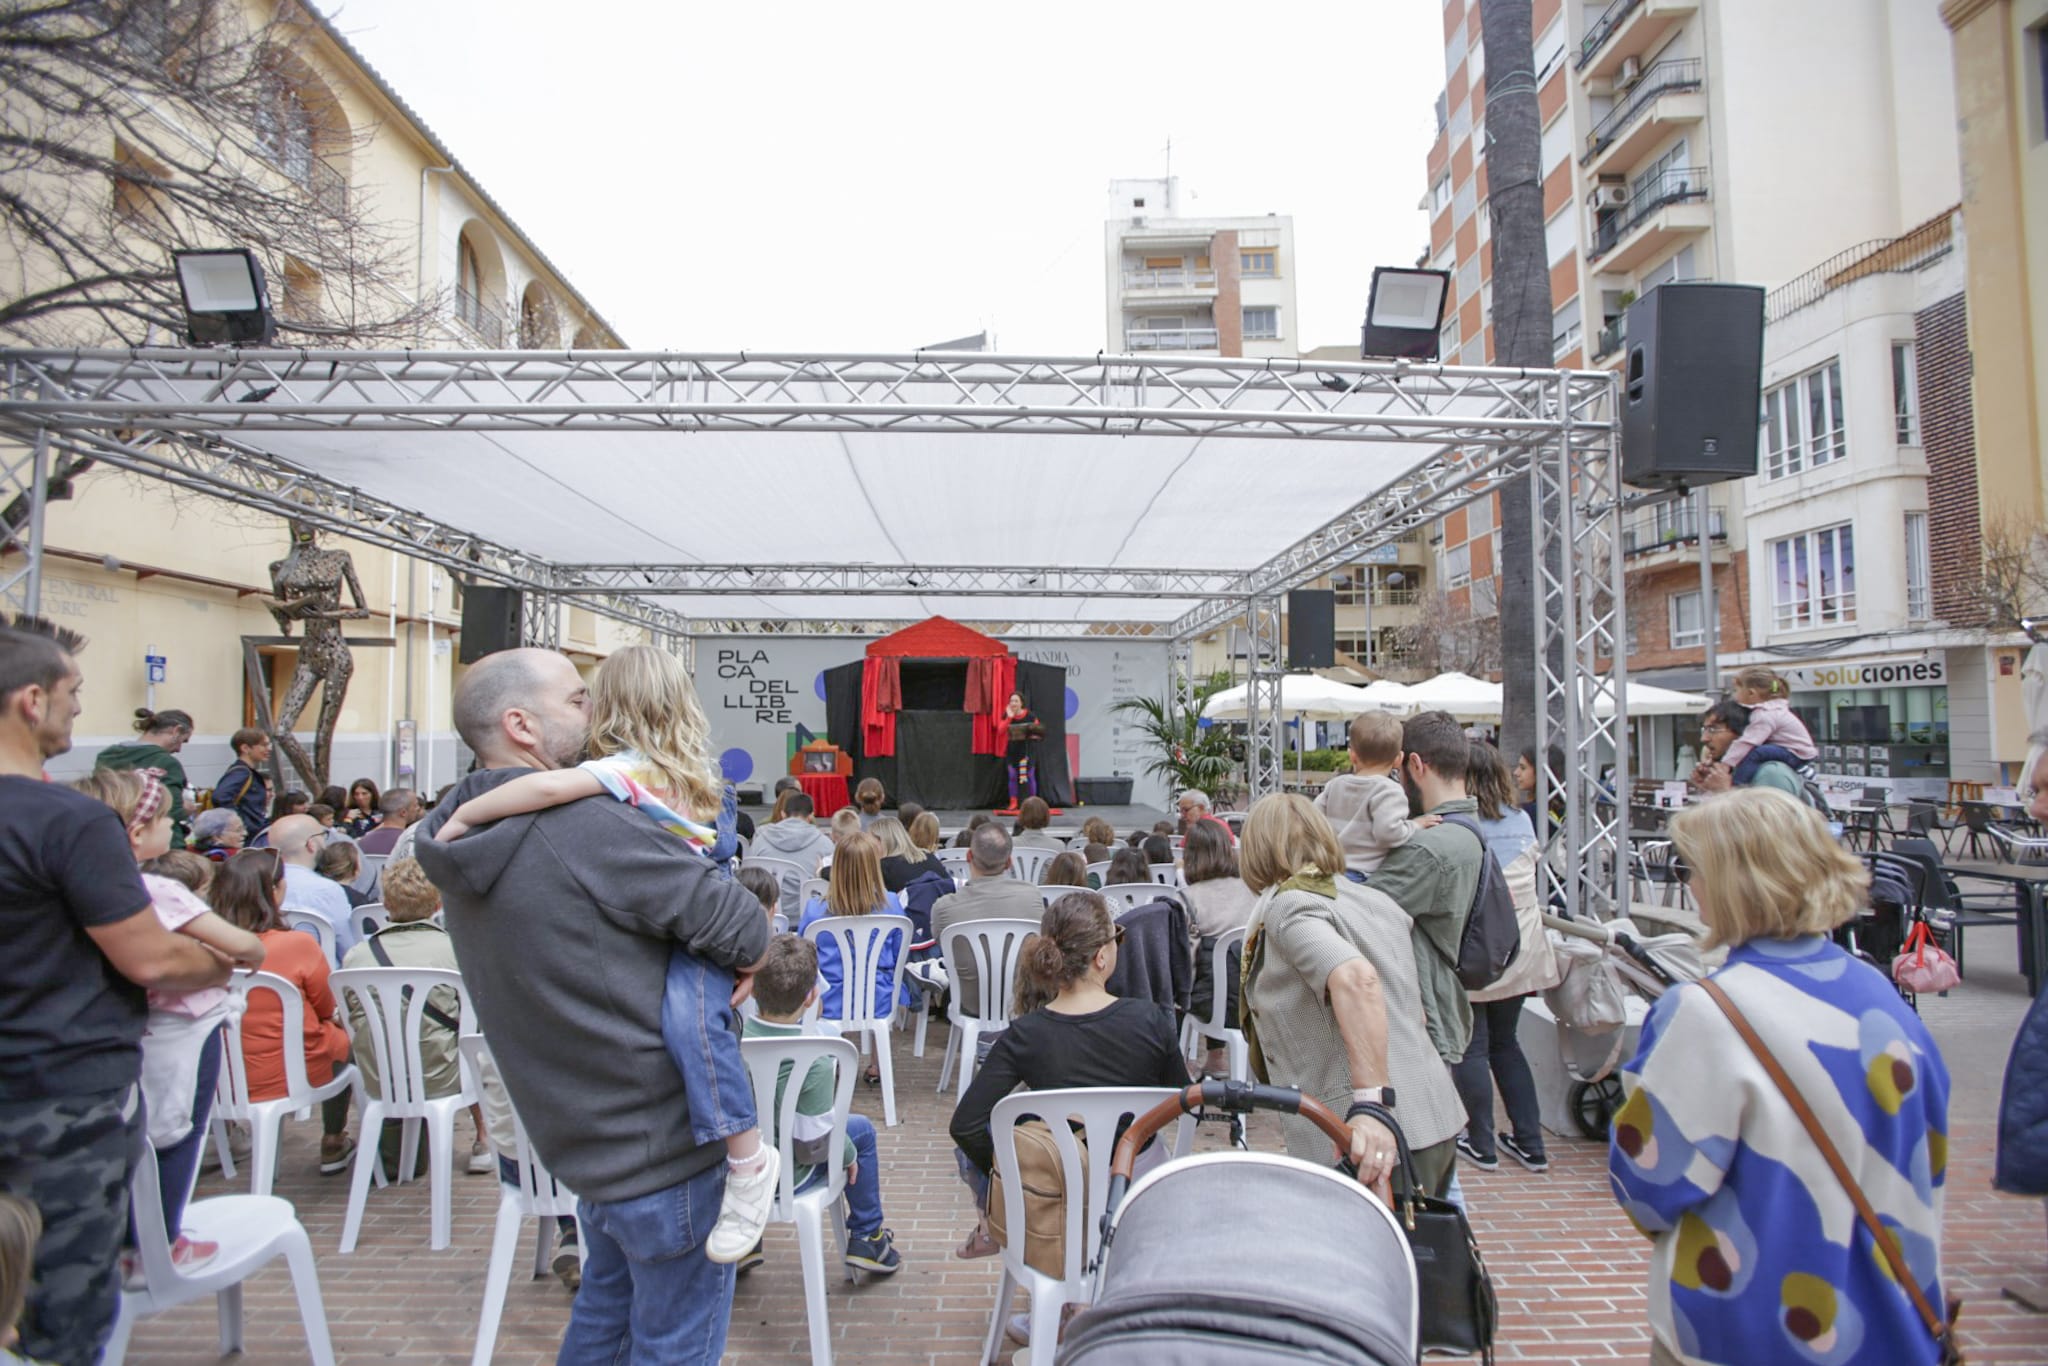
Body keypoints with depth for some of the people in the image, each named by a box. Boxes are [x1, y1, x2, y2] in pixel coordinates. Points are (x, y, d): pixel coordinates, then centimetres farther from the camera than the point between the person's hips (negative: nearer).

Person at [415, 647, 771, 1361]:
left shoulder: (464, 844, 4)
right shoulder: (583, 826, -26)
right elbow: (743, 929, -24)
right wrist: (747, 957, -2)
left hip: (584, 1136, 9)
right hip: (663, 1142, -9)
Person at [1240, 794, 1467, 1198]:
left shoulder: (1285, 904, -9)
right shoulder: (1375, 899, 16)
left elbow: (1355, 977, -27)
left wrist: (1372, 1102, -32)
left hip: (1369, 1139, -9)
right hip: (1439, 1119, 9)